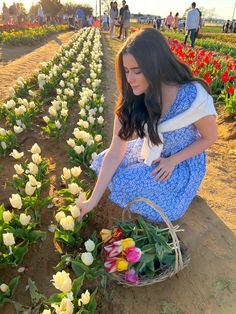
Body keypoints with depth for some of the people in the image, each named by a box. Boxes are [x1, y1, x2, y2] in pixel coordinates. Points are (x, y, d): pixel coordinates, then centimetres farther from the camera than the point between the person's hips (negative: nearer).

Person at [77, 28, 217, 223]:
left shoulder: (193, 97, -31)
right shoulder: (131, 100, -18)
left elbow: (209, 137, -11)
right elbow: (115, 151, -20)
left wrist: (173, 161, -22)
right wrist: (93, 200, -21)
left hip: (183, 162, -4)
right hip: (150, 154, 5)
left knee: (124, 184, -21)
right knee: (101, 162, -3)